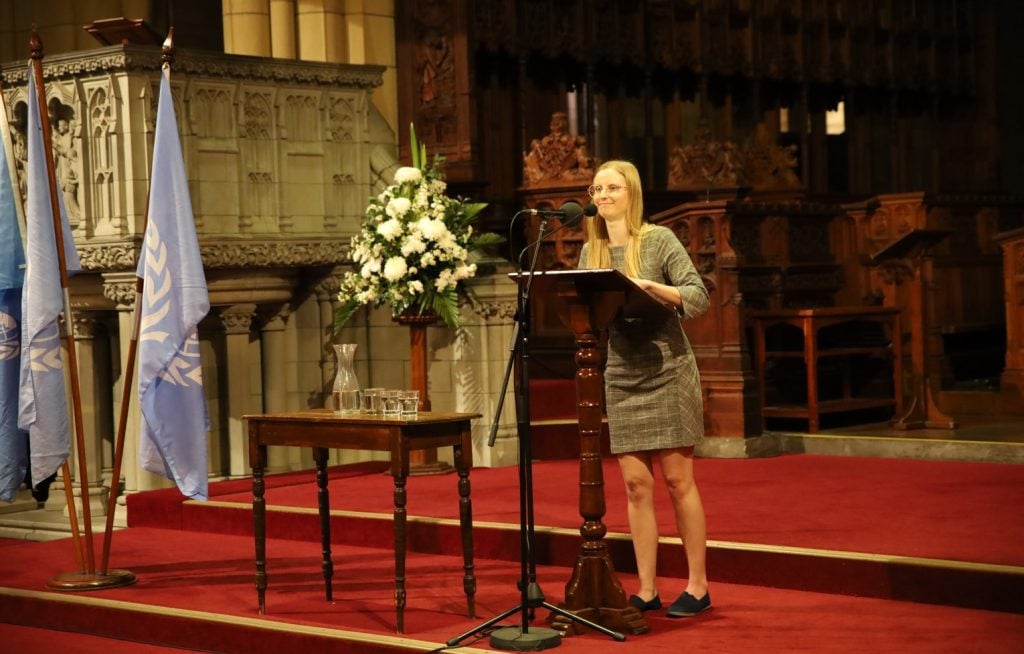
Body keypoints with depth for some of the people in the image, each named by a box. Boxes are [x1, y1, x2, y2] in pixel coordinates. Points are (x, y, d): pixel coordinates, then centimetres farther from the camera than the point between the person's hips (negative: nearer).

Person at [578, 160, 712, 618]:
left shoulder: (659, 240, -3)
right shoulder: (591, 251, 11)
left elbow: (698, 298, -9)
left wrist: (649, 286, -22)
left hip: (666, 372, -4)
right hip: (620, 377, 4)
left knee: (677, 480, -3)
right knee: (636, 485, 2)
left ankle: (698, 587, 4)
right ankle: (647, 590, 7)